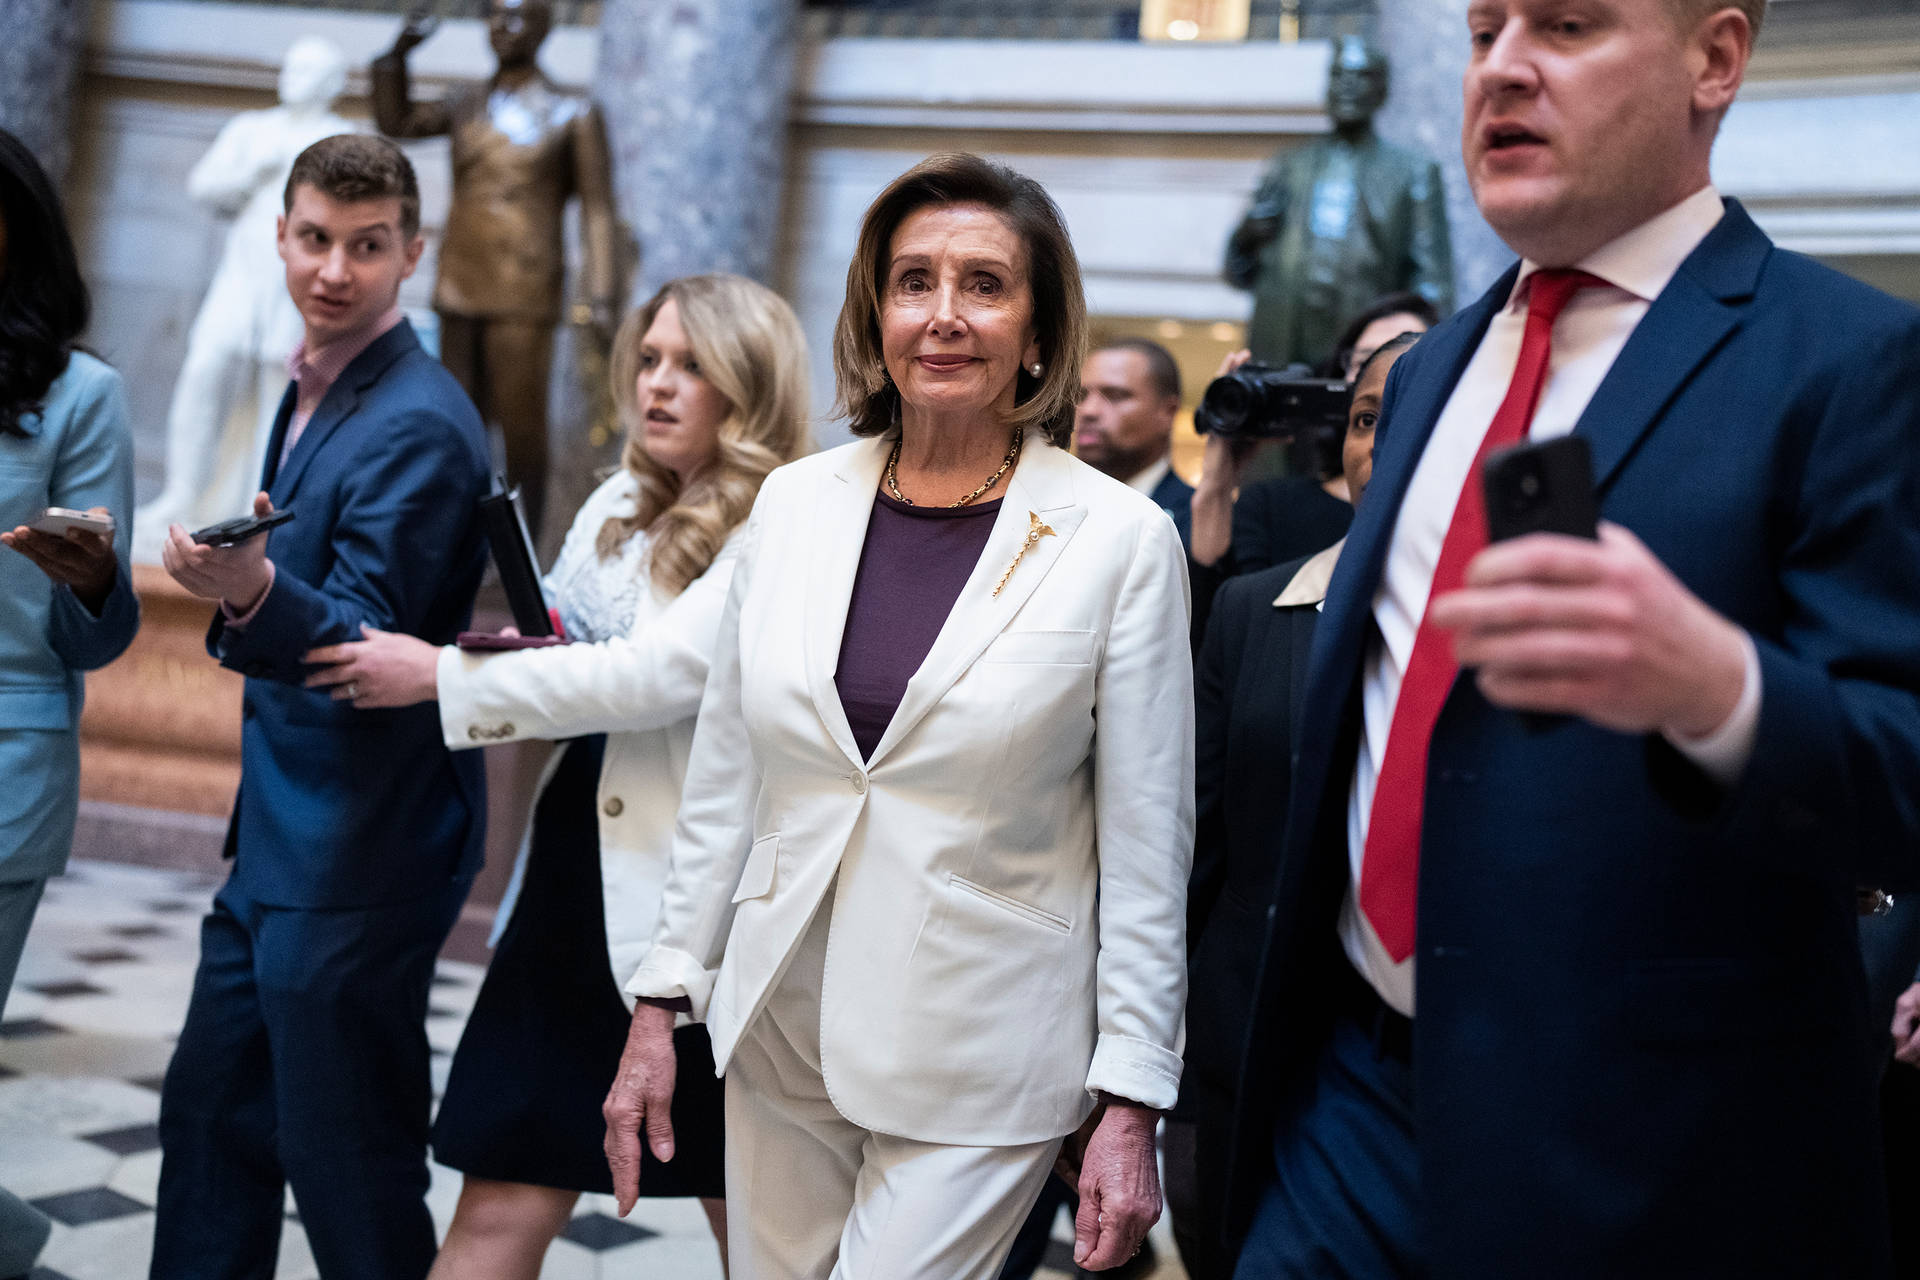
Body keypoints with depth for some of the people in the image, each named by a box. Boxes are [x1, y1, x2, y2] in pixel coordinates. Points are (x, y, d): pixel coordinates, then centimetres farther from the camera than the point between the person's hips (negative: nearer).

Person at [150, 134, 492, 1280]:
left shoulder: (417, 425, -19)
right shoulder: (313, 389, 11)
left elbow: (367, 644, -26)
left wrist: (254, 593, -41)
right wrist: (236, 590, 7)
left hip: (359, 852, -9)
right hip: (281, 838, 10)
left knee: (347, 1165, 3)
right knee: (212, 1121, 19)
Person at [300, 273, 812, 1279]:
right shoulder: (618, 505, 12)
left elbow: (661, 672, -21)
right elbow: (552, 642, 24)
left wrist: (442, 674, -17)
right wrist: (516, 637, -1)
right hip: (576, 884, 6)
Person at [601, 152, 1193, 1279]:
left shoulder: (1123, 539, -9)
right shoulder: (796, 503, 2)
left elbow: (1146, 843, -7)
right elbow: (723, 779, 8)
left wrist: (1132, 1106, -7)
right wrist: (661, 1005, 9)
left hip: (977, 1060, -4)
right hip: (778, 1035, 4)